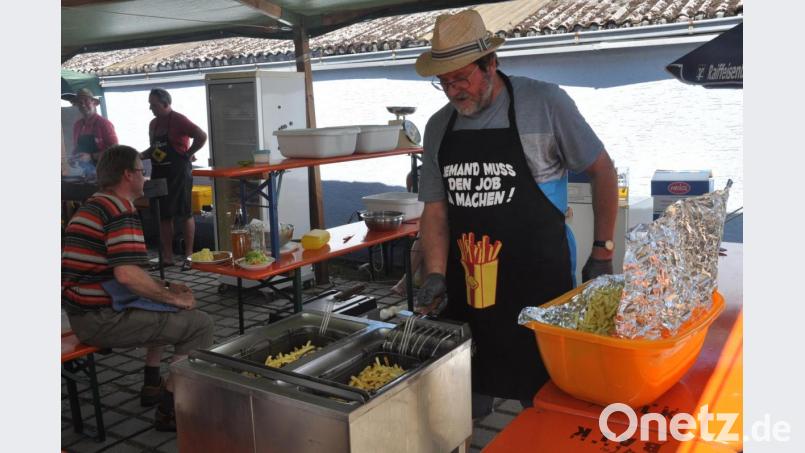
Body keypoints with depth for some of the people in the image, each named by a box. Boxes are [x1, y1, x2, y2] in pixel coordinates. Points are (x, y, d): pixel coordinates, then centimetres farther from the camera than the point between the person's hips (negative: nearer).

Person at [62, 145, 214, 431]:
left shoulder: (92, 206, 16)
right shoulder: (121, 211, -17)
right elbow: (127, 274, -30)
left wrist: (164, 288, 16)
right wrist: (174, 298, -16)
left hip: (81, 312, 11)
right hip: (101, 319, -10)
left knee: (165, 309, 30)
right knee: (199, 324, -12)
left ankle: (152, 386, 31)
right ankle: (169, 408, -5)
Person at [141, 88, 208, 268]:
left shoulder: (178, 120, -11)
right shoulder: (153, 124, 11)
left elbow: (202, 136, -18)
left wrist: (188, 154, -13)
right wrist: (141, 155, 4)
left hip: (178, 172, -7)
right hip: (159, 173, 7)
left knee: (185, 214, 1)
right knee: (163, 216, 8)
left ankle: (189, 254, 9)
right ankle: (167, 256, 15)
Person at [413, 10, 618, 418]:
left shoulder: (544, 102, -7)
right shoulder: (438, 128, 6)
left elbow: (602, 170, 0)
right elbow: (435, 208, 7)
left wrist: (602, 251, -2)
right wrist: (436, 276, -5)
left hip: (538, 281, -4)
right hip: (464, 287, 4)